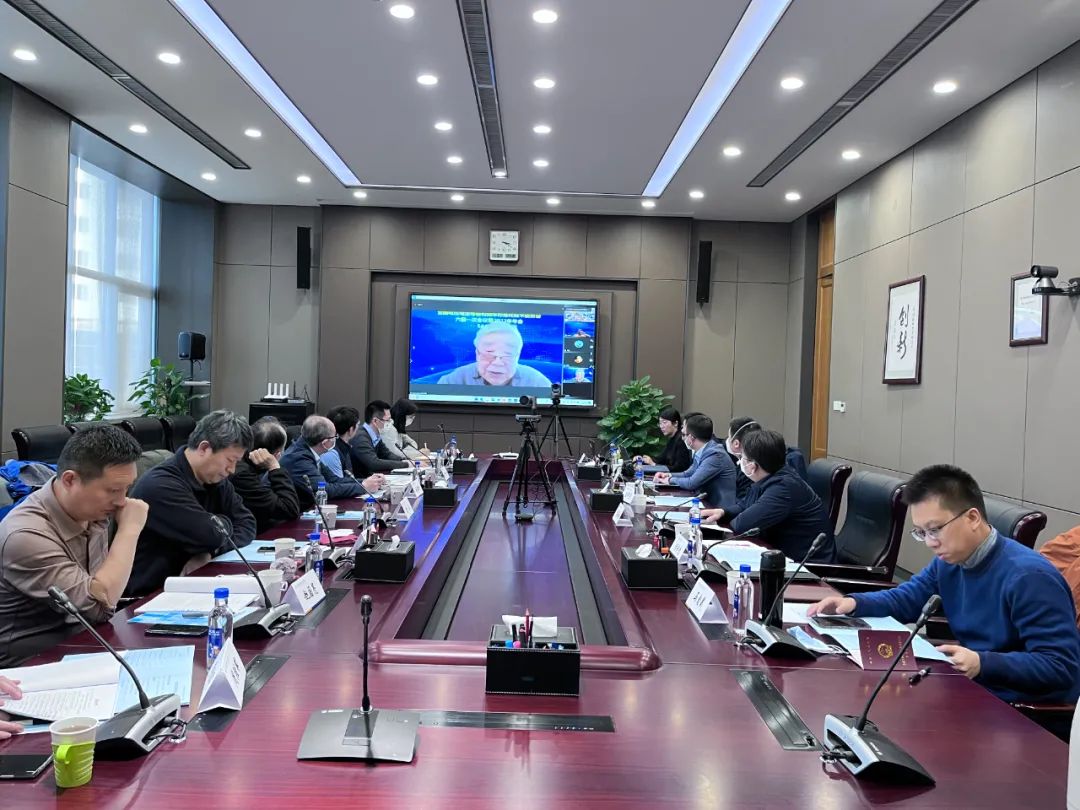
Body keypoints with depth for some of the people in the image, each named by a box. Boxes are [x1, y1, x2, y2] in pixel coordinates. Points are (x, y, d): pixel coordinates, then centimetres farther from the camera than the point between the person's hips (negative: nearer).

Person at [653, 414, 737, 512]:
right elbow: (688, 474, 22)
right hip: (707, 504, 7)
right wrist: (669, 475, 5)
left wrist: (670, 480, -4)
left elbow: (691, 483, -21)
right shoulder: (700, 452, 6)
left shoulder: (715, 455, -20)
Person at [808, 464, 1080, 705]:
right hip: (974, 690, 8)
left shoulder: (1028, 576, -23)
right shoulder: (949, 561, 3)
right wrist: (853, 603, -2)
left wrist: (983, 663, -36)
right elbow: (907, 598, 17)